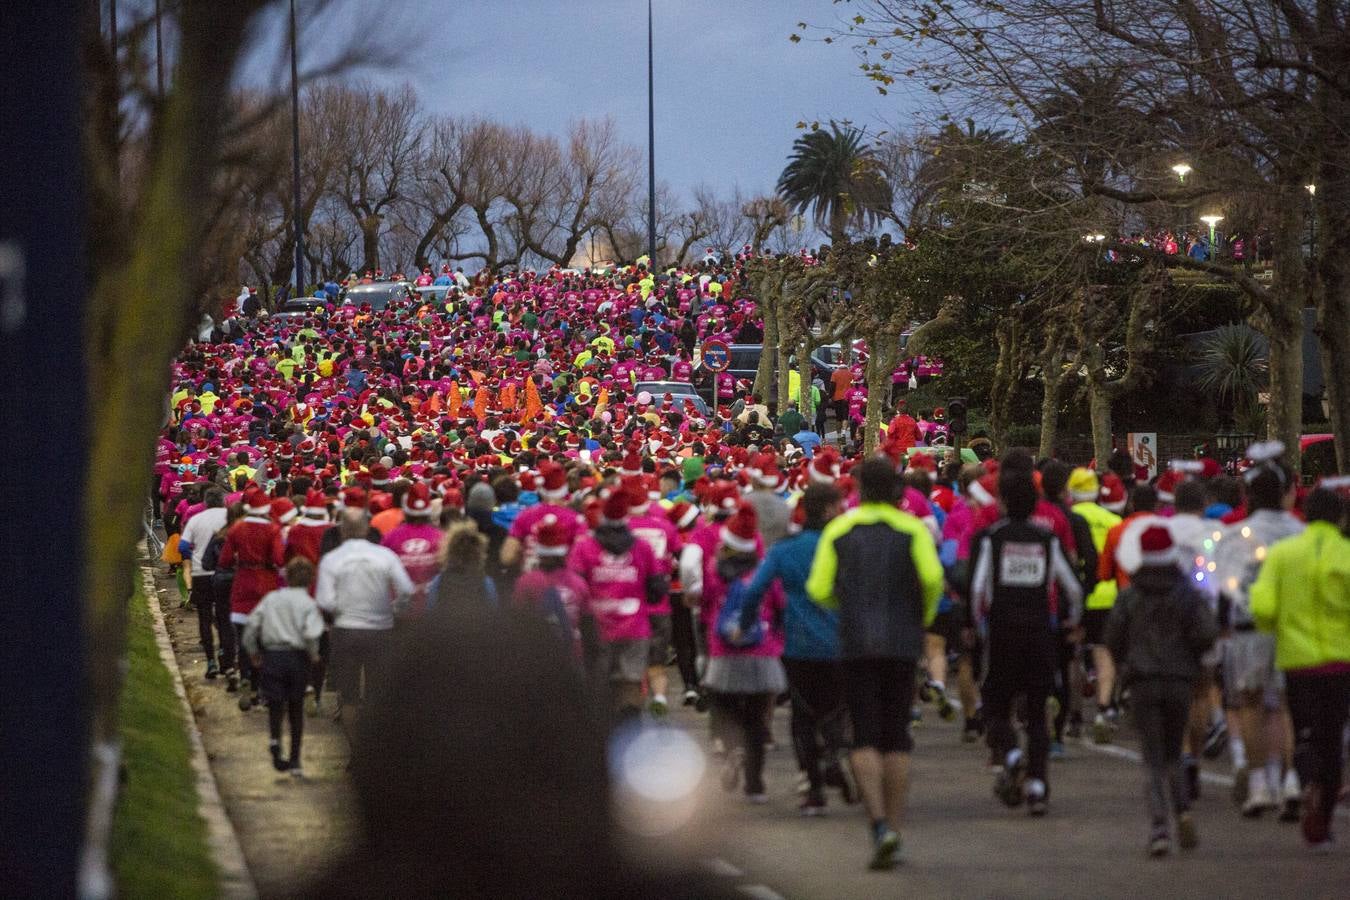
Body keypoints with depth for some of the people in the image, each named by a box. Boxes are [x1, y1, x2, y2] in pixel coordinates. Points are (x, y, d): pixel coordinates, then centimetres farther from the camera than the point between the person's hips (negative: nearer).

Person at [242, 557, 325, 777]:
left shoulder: (271, 599, 5)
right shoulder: (308, 604, -4)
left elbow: (251, 626, 2)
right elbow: (311, 634, -18)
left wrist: (253, 652, 13)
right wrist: (313, 655, -1)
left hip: (271, 656, 1)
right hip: (297, 657, -1)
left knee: (275, 706, 3)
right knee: (296, 709, 13)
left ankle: (274, 740, -28)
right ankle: (295, 760, 15)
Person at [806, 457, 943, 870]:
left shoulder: (839, 531, 3)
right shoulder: (913, 530, 1)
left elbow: (819, 589, -1)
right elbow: (932, 577, -13)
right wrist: (924, 616, 6)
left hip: (856, 645, -1)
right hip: (902, 643, 1)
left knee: (865, 738, -2)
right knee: (896, 739, 10)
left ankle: (879, 824, -21)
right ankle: (895, 829, 11)